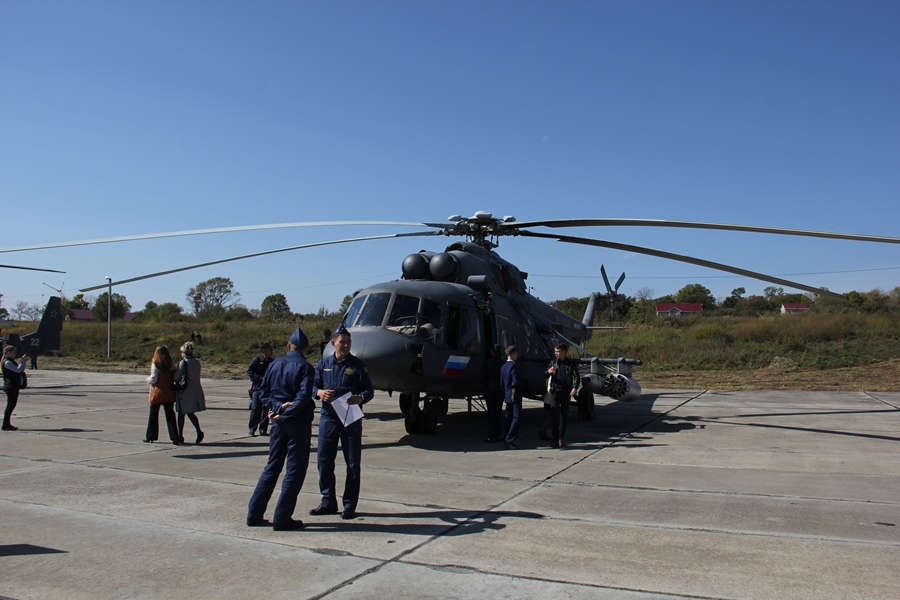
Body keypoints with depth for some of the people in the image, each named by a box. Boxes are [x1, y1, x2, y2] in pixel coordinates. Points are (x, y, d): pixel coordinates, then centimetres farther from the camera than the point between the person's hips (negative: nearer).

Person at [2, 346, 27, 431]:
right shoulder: (7, 362, -13)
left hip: (15, 386, 10)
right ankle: (5, 425, -5)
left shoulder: (12, 362, 18)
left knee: (12, 405, 11)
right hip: (10, 386, -10)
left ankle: (7, 424, 16)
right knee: (11, 405, -9)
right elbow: (18, 370, -22)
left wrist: (24, 361, 9)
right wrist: (22, 360, -13)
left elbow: (21, 370, 21)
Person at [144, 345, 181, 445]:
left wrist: (148, 379, 8)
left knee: (153, 414, 13)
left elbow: (153, 379, -12)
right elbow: (175, 378, -1)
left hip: (157, 392, -2)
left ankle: (150, 436, 23)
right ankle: (175, 438, -4)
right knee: (170, 415, 4)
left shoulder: (155, 364, -10)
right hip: (169, 393, 2)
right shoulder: (172, 364, -2)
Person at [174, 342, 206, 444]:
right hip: (196, 391, 6)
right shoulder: (197, 362, 5)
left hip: (185, 392, -6)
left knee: (181, 414, 9)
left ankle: (180, 436, 16)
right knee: (191, 413, 15)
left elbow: (176, 377, -13)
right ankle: (199, 432, -3)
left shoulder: (183, 363, -14)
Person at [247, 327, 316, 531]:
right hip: (298, 422, -6)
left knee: (272, 467, 16)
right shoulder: (305, 367, -9)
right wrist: (286, 412, -10)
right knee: (295, 470, 3)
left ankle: (254, 514, 18)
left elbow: (263, 392, 6)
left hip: (278, 422, 6)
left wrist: (278, 406, -2)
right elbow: (303, 397, -19)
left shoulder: (274, 364, 8)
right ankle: (282, 518, 4)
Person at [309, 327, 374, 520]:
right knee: (324, 459, 6)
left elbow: (369, 390, -1)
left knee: (353, 462, 2)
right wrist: (319, 392, -12)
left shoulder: (357, 365, 0)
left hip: (351, 418, -3)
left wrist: (360, 398, -23)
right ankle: (328, 502, 21)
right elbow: (313, 385, 11)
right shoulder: (323, 364, 9)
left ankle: (349, 505, 14)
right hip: (328, 417, 3)